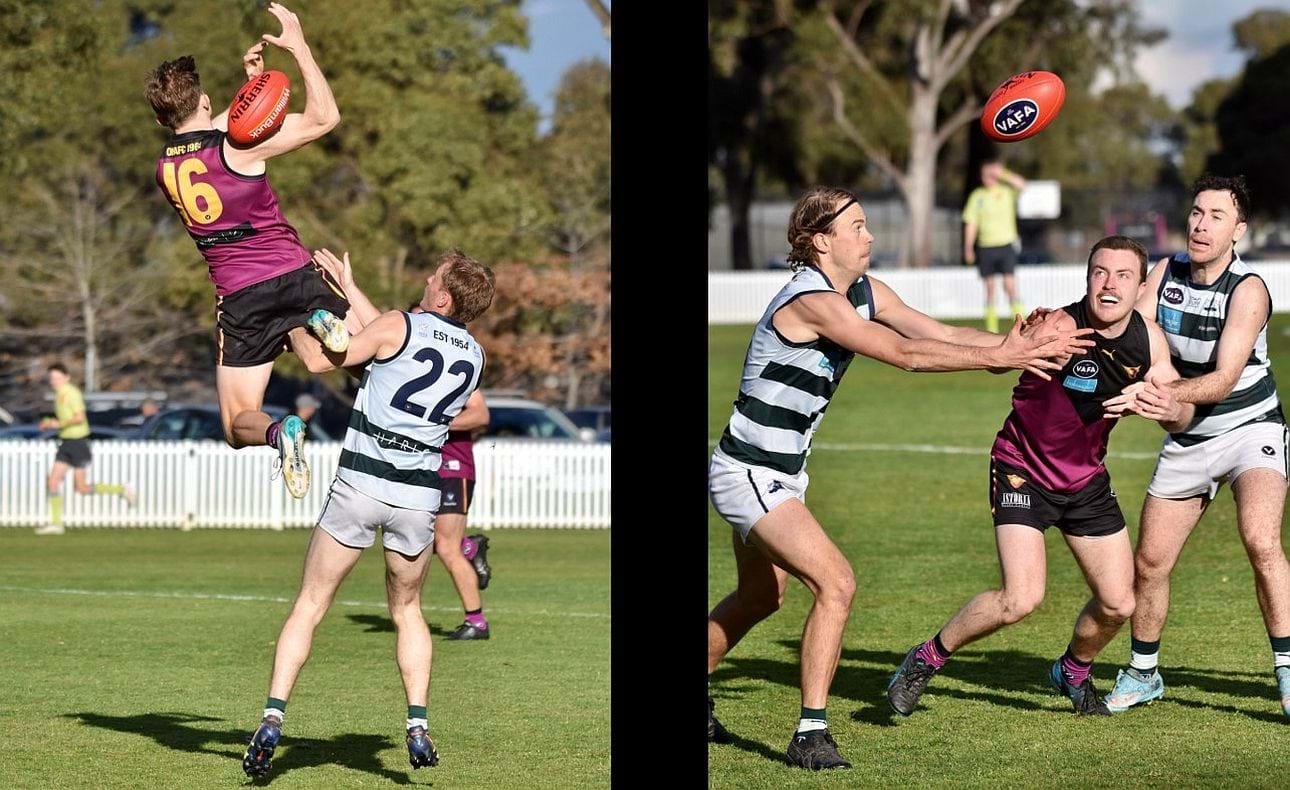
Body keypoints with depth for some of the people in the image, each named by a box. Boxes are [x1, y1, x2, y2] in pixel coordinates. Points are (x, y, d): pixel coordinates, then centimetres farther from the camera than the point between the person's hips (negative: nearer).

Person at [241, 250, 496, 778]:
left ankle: (272, 718, -7)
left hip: (360, 486, -4)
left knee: (309, 606, 4)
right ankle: (418, 723, 8)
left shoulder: (400, 326, -6)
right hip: (420, 497, 4)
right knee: (406, 610, 23)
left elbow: (324, 359, 3)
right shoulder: (474, 358, 10)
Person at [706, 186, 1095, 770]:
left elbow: (942, 334, 1)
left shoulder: (865, 293, 5)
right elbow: (904, 353, -28)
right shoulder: (811, 301, -24)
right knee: (835, 583, -20)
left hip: (781, 472, 11)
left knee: (760, 598, 25)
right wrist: (999, 356, -24)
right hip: (748, 473, -11)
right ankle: (811, 733, -17)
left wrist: (1022, 344, -13)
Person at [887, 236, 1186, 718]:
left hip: (1087, 478, 6)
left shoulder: (1148, 339, -7)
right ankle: (926, 660, 2)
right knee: (1021, 599, -20)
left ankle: (1073, 672, 37)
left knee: (1117, 604, 6)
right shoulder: (1061, 327, -25)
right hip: (1024, 472, -6)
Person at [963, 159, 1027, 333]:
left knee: (1010, 286, -12)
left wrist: (1001, 174, -18)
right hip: (986, 246, 3)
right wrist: (968, 248, 4)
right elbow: (971, 224, 9)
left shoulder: (1007, 191, 1)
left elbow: (1021, 185, -21)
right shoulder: (977, 196, 8)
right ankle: (992, 330, 10)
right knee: (990, 289, 6)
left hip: (1006, 244, -3)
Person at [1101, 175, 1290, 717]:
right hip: (1189, 438, 5)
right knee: (1150, 562, 5)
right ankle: (1142, 675, 26)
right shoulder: (1167, 272, -3)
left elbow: (1224, 378, -27)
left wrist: (1174, 395, -44)